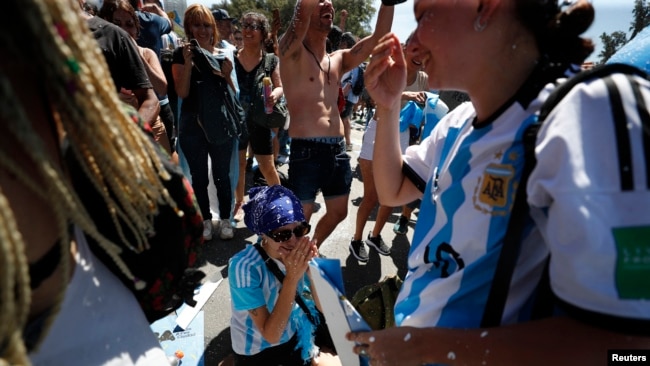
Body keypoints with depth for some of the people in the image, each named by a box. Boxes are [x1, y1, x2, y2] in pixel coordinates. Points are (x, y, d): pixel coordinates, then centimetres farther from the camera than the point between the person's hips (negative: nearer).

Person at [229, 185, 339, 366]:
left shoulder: (299, 252, -15)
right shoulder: (244, 267, -27)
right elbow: (271, 335, -25)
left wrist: (311, 267, -27)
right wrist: (292, 277, -34)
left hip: (296, 339, 4)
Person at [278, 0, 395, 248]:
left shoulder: (339, 60, 15)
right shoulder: (292, 52, -3)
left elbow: (379, 38, 9)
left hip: (338, 150, 7)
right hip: (306, 151, -7)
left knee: (338, 212, 19)